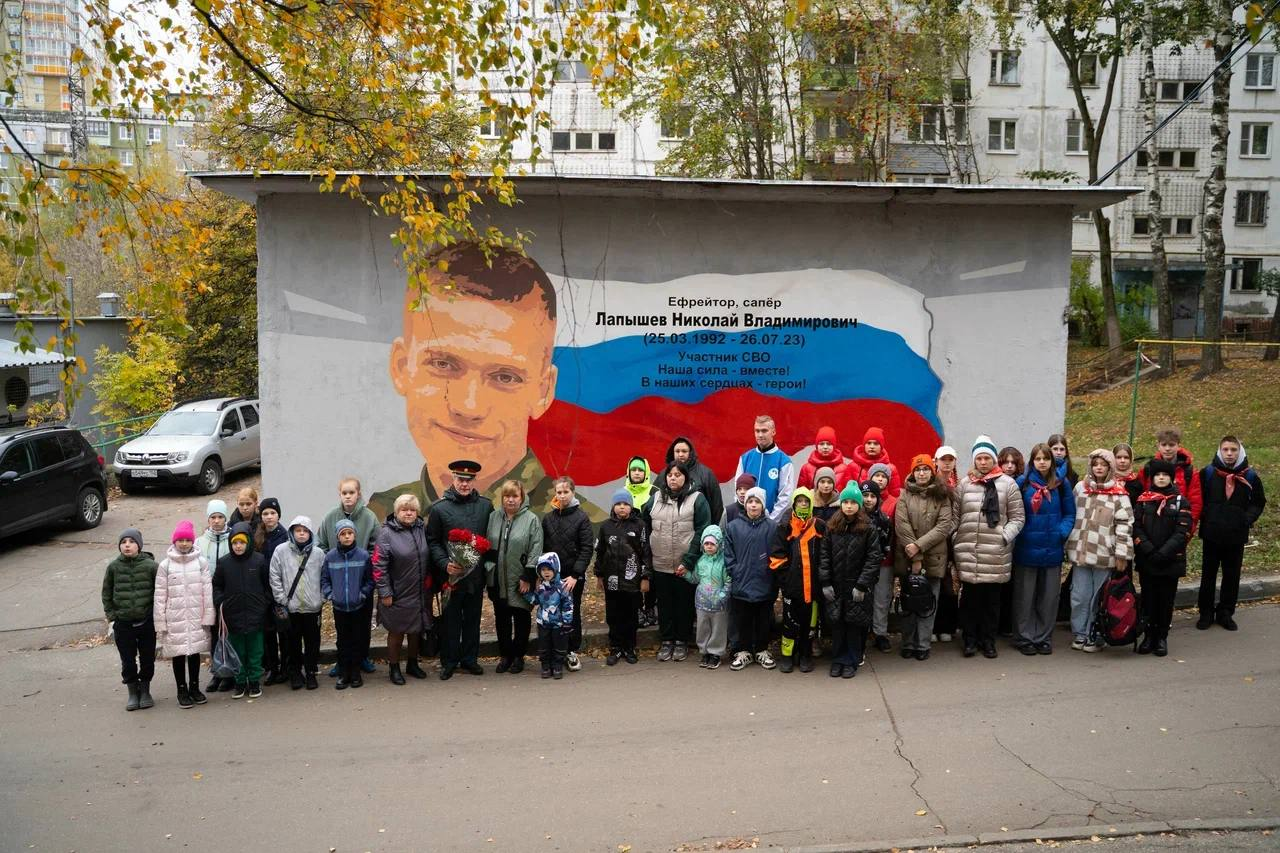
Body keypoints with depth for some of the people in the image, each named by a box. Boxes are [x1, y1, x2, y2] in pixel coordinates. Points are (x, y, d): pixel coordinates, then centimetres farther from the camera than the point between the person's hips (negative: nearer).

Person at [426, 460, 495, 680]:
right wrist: (445, 564, -14)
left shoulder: (486, 505, 3)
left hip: (476, 576, 2)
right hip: (451, 575, -2)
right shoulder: (440, 508, -2)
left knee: (472, 619, 12)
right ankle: (449, 662, 18)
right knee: (450, 620, 6)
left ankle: (469, 659, 25)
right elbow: (432, 542, -1)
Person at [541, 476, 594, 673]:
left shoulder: (581, 517, -2)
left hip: (574, 577, -2)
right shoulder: (548, 518, 7)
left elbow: (587, 548, -6)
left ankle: (572, 652, 16)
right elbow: (541, 548, 8)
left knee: (573, 614, 5)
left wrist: (575, 575, -13)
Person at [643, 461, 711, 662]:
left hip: (685, 566, -3)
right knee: (664, 604, 12)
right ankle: (666, 641, 24)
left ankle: (682, 641, 23)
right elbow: (645, 529, 11)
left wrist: (688, 562, -15)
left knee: (684, 604, 9)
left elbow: (702, 532, -10)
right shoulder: (655, 498, 6)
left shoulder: (697, 499, -5)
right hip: (660, 565, 3)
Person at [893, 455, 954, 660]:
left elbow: (944, 526, -6)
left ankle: (923, 645, 10)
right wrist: (915, 557, -12)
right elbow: (901, 525, -7)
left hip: (933, 557, 0)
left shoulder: (942, 496, 4)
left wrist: (919, 545, -16)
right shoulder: (905, 494, 2)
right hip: (907, 558, 0)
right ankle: (908, 644, 16)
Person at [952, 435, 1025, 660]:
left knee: (991, 599, 7)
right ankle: (970, 639, 17)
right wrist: (955, 539, 1)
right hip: (967, 552, 1)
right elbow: (954, 516, 10)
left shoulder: (1008, 484, 3)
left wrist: (1005, 536, -9)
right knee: (969, 597, 5)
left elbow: (1018, 517, 3)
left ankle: (988, 640, 19)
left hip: (996, 553, -1)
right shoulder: (964, 484, 8)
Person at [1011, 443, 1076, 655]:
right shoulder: (1023, 483, -3)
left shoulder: (1062, 484, 4)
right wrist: (1019, 533, -9)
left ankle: (1043, 638, 19)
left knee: (1048, 596, 8)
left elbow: (1070, 514, 8)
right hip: (1026, 548, -2)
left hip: (1052, 549, 2)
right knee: (1025, 596, 4)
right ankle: (1024, 638, 14)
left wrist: (1062, 533, -6)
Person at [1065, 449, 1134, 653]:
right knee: (1080, 596, 7)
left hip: (1104, 554, -3)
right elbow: (1071, 515, 14)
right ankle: (1080, 634, 20)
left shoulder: (1118, 494, -4)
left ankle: (1097, 636, 17)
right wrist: (1070, 546, 13)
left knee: (1100, 597, 5)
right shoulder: (1080, 488, 7)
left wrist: (1122, 554, -10)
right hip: (1080, 551, 3)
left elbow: (1124, 524, -6)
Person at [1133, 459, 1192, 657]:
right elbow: (1136, 528, -1)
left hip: (1171, 561, -1)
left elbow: (1182, 533, -7)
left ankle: (1162, 638, 16)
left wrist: (1163, 553, -16)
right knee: (1148, 599, 6)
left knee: (1166, 600, 5)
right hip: (1146, 561, 1)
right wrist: (1148, 549, -14)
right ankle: (1149, 635, 16)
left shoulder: (1180, 502, 1)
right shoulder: (1143, 500, 6)